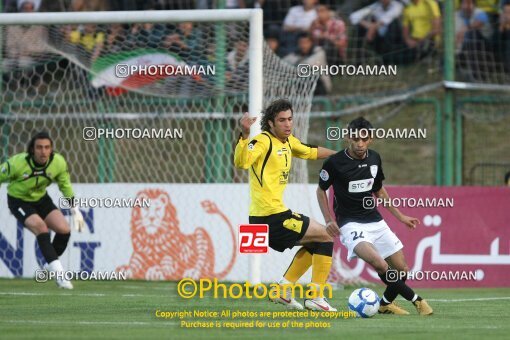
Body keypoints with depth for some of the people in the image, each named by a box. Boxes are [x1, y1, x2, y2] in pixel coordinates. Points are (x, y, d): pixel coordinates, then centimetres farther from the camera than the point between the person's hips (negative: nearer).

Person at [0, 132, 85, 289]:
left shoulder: (58, 162, -19)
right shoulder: (17, 163, -31)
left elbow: (65, 185, 0)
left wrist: (75, 211, 4)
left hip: (41, 199, 5)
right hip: (19, 201, -5)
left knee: (64, 229, -12)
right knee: (40, 227, -28)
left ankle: (50, 266, 12)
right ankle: (58, 272, -28)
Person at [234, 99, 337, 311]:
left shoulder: (288, 141, 13)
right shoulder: (263, 141, -14)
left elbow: (310, 152, 34)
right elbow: (241, 162, -32)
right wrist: (245, 135, -44)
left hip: (274, 215, 9)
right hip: (272, 216, -9)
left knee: (315, 243, 24)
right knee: (326, 237, -1)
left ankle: (284, 288, 19)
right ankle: (316, 297, 0)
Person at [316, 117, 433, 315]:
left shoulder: (374, 159, 5)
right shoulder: (335, 163, -11)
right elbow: (321, 190, 4)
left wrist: (400, 216, 20)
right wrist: (329, 220, -6)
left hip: (375, 222, 6)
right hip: (351, 224, -6)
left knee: (401, 269, 2)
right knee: (379, 263, -29)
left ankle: (386, 304, 28)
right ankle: (414, 299, -15)